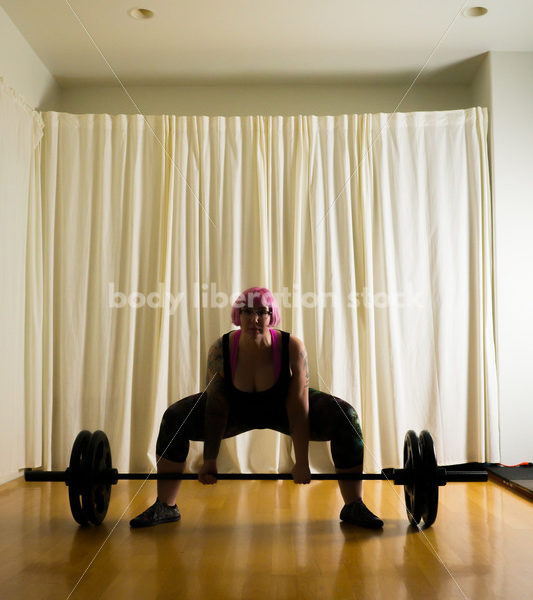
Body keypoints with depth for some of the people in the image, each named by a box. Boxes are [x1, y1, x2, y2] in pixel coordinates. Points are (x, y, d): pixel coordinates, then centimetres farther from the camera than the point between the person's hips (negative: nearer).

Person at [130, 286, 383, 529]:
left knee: (345, 417, -22)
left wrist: (301, 462, -27)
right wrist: (210, 460, -21)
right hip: (238, 409, 1)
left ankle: (353, 507, -5)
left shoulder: (292, 347, -30)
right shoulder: (220, 350, -27)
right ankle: (165, 507, 0)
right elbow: (216, 409, -20)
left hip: (282, 406, -1)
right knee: (174, 417, -15)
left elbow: (298, 409, -27)